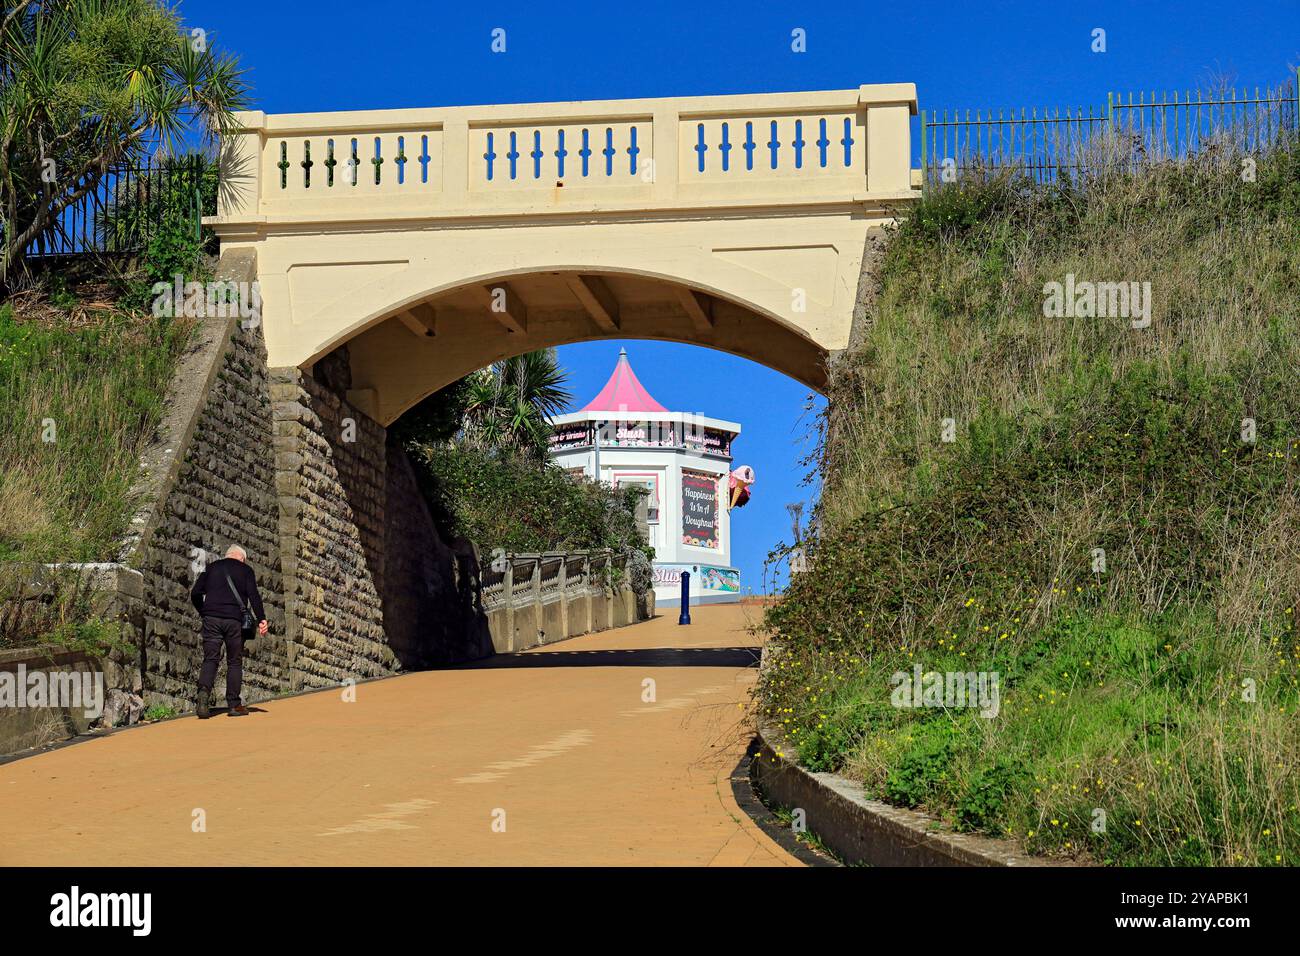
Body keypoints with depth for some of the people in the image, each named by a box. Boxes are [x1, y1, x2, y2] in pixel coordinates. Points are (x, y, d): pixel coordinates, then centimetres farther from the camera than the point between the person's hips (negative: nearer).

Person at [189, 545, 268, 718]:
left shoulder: (211, 568, 16)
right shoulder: (245, 570, 9)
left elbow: (195, 594, 10)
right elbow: (254, 596, -3)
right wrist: (261, 619, -6)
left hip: (211, 619, 2)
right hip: (234, 619, -2)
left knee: (210, 659, 1)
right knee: (235, 662, 7)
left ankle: (204, 691, -25)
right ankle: (234, 705, 3)